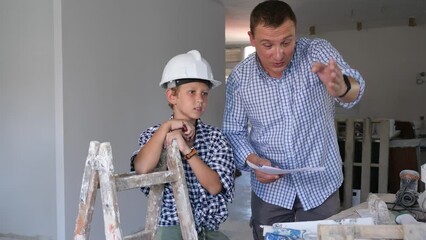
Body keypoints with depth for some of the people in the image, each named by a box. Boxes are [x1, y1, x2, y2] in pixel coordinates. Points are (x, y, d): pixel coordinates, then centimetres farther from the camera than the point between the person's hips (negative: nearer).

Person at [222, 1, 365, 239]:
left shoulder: (318, 52, -14)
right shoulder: (239, 78, -10)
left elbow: (354, 89, -33)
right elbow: (234, 131, 0)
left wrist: (342, 87, -56)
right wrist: (252, 160, -19)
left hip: (321, 184, 0)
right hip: (270, 189, 1)